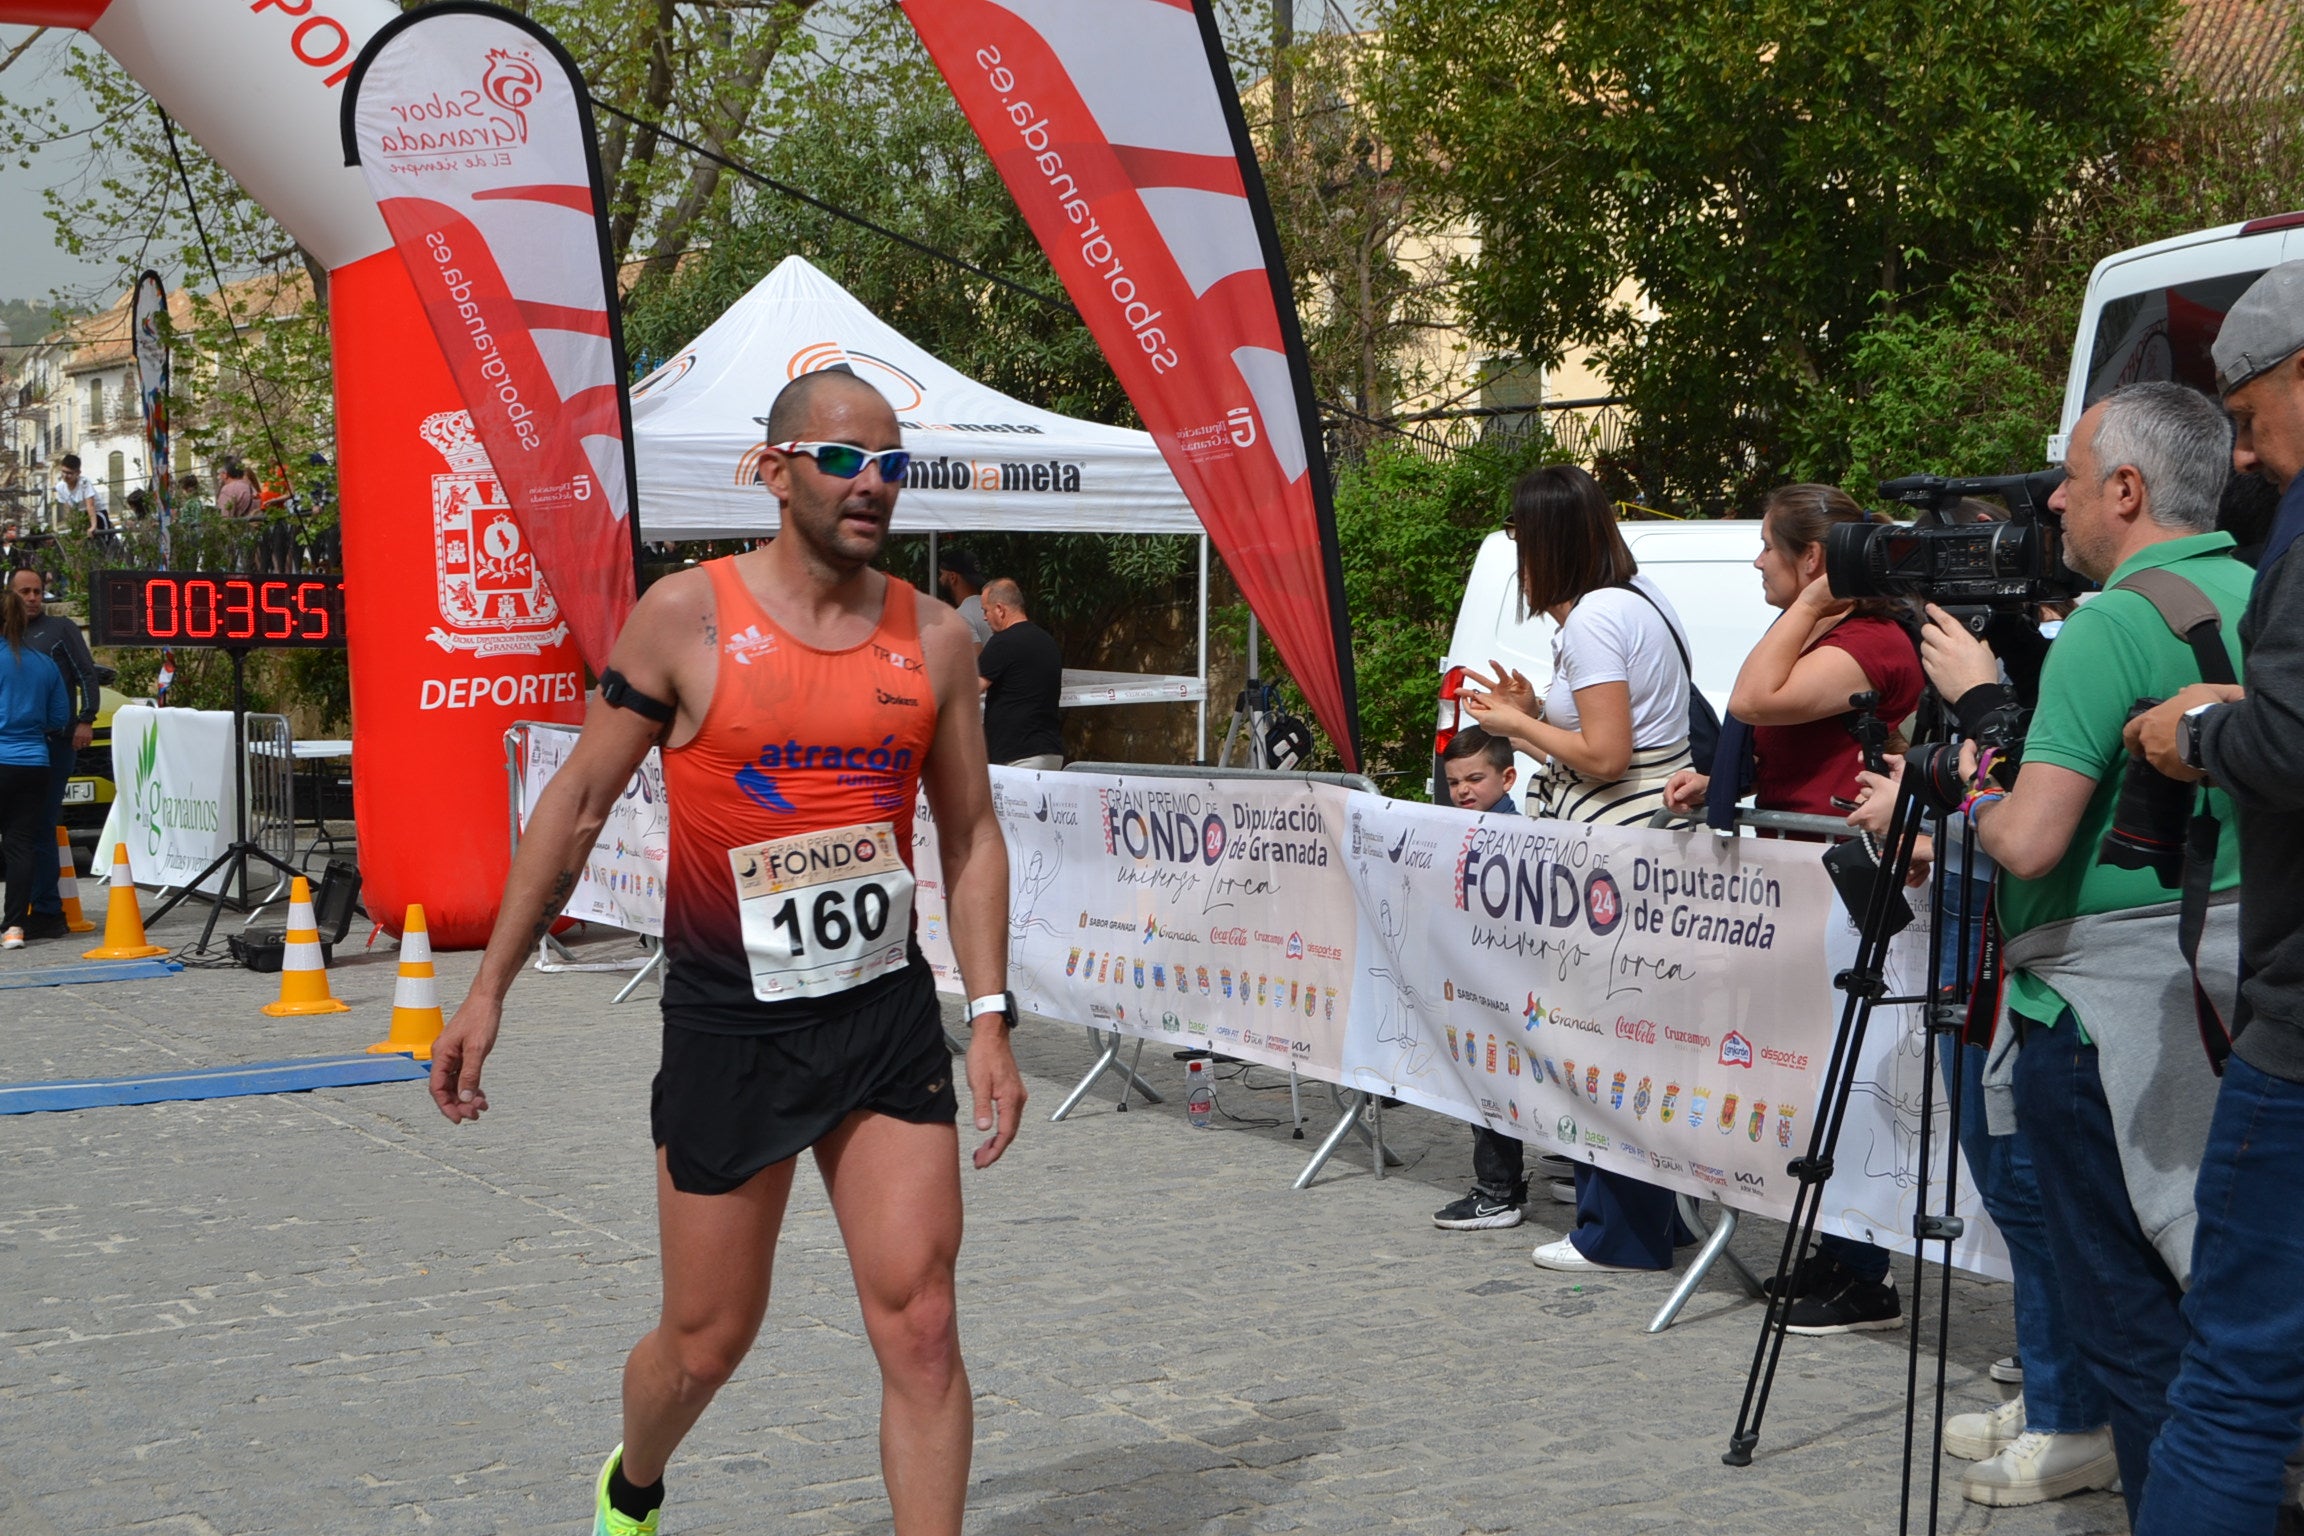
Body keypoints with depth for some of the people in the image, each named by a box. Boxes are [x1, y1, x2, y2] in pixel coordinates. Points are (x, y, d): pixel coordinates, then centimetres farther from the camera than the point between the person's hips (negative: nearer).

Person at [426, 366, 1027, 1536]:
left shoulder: (933, 637, 3)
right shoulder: (686, 616, -7)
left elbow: (971, 834, 8)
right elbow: (576, 804, -1)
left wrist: (989, 1018, 1)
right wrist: (488, 990, -1)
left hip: (888, 1015, 2)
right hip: (729, 1027, -2)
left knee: (919, 1327, -7)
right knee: (709, 1340, 10)